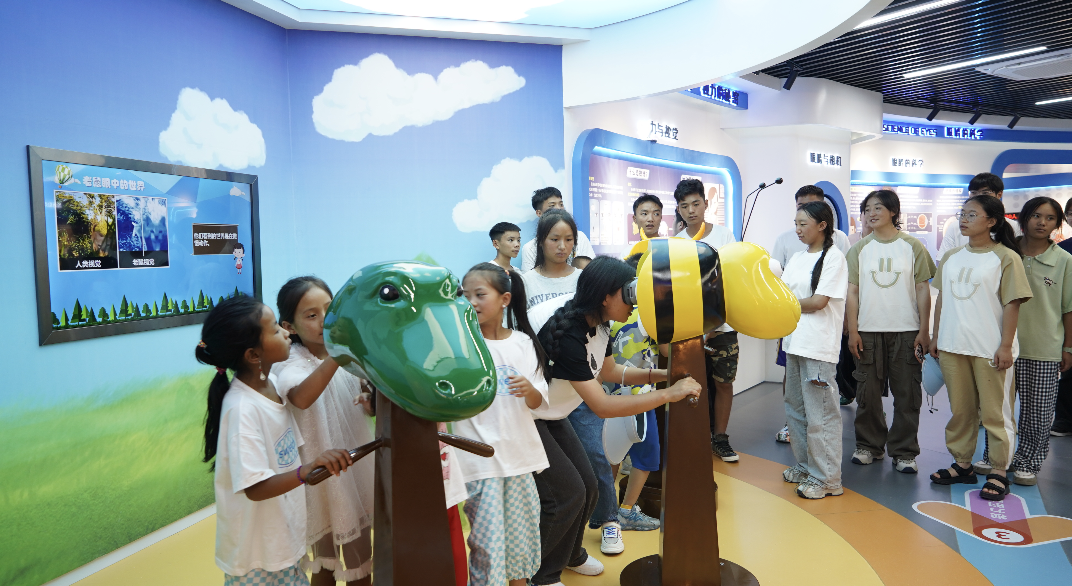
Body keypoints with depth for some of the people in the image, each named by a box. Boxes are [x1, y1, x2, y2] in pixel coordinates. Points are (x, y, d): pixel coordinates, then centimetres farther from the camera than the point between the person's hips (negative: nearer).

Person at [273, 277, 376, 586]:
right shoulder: (293, 363, -17)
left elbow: (369, 406, 11)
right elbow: (301, 398, -42)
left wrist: (371, 401, -12)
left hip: (358, 465, 5)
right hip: (323, 474, -5)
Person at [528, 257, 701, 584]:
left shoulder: (598, 324, -6)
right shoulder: (567, 333, -34)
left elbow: (608, 371, 11)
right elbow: (603, 407, -33)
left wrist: (660, 375, -2)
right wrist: (669, 394, -30)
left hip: (552, 415, 8)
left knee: (587, 489, 10)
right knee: (566, 495, -8)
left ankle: (568, 554, 36)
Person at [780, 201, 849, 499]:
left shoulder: (833, 257, -7)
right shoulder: (796, 258, 15)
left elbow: (818, 302, -13)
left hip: (819, 346, -8)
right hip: (794, 342, 8)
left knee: (820, 414, -4)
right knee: (796, 408, 15)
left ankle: (826, 478, 6)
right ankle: (805, 466, 29)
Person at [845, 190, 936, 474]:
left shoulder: (912, 246, 3)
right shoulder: (859, 249, 6)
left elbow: (923, 290, 3)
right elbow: (852, 293, 4)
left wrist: (924, 331, -2)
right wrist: (852, 332, -2)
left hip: (907, 332, -1)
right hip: (868, 331, 1)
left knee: (907, 393, 3)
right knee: (868, 392, 7)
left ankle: (903, 452, 15)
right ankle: (869, 445, 22)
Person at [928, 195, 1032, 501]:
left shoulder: (1006, 257, -5)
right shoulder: (951, 256, 10)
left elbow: (1012, 304, -8)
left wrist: (1006, 346, -12)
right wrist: (935, 336, 12)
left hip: (990, 349, -5)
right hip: (952, 346, 5)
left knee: (995, 411, 3)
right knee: (960, 409, 14)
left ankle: (998, 473, 14)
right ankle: (962, 464, 25)